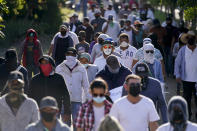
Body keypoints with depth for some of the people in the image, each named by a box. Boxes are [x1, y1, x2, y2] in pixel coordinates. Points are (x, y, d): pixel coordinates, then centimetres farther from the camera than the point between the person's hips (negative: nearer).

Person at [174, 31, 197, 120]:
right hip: (186, 79, 0)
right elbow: (177, 63, 2)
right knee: (187, 98, 11)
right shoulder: (183, 50, -2)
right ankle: (188, 114, 27)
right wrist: (177, 75, -6)